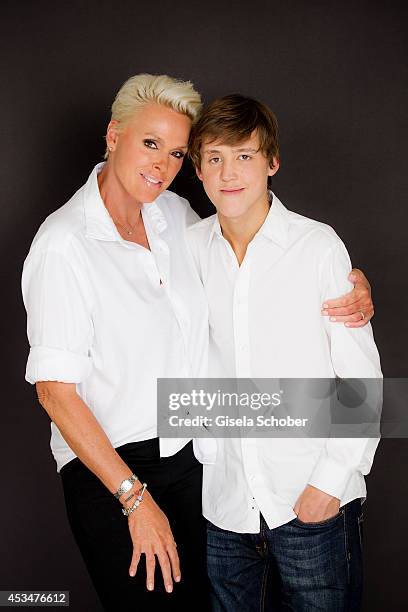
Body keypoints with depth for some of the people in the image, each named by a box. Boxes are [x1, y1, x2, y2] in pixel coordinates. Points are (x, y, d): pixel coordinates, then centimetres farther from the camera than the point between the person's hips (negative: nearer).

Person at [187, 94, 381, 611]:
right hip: (223, 502, 3)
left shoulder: (318, 246, -9)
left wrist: (333, 478, -9)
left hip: (315, 504, -3)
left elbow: (362, 376, -6)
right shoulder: (187, 248, 1)